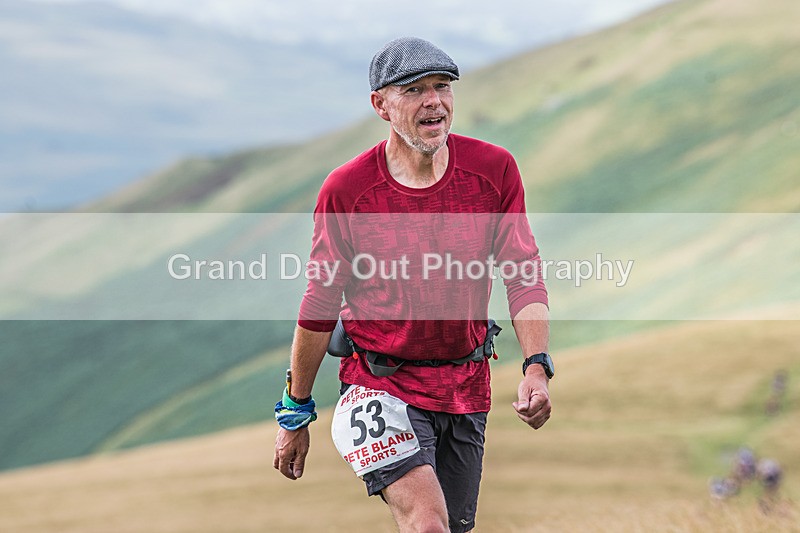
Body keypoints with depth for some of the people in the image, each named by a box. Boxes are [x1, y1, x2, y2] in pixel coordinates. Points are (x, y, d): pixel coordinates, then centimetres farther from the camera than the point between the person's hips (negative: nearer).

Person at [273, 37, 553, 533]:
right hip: (381, 385, -4)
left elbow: (524, 274, -5)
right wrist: (295, 415, 3)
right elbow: (320, 304, -2)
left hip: (467, 387, 4)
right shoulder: (346, 190, -11)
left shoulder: (494, 169, -5)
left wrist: (537, 367, -20)